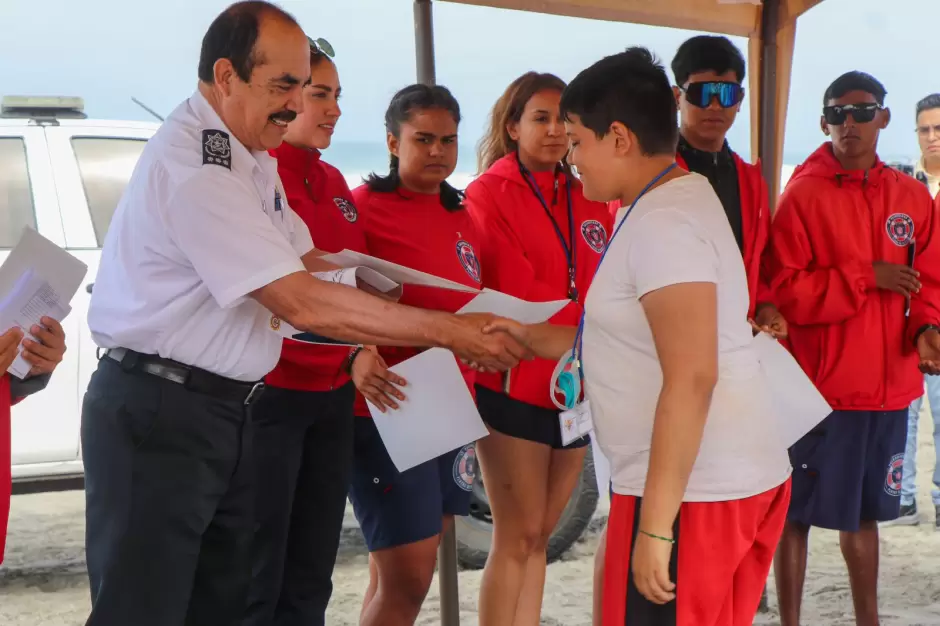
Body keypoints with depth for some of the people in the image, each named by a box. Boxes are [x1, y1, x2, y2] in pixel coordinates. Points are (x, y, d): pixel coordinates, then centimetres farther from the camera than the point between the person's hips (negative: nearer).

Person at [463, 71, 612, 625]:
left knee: (540, 536, 10)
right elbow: (516, 292, -13)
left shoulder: (587, 201, 14)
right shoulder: (490, 193, -3)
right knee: (518, 538, -5)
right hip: (516, 387, -5)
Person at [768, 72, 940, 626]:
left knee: (864, 510, 19)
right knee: (798, 512, 3)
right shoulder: (803, 195, -8)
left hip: (889, 387, 5)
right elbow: (783, 292, -13)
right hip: (819, 386, -5)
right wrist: (866, 276, -18)